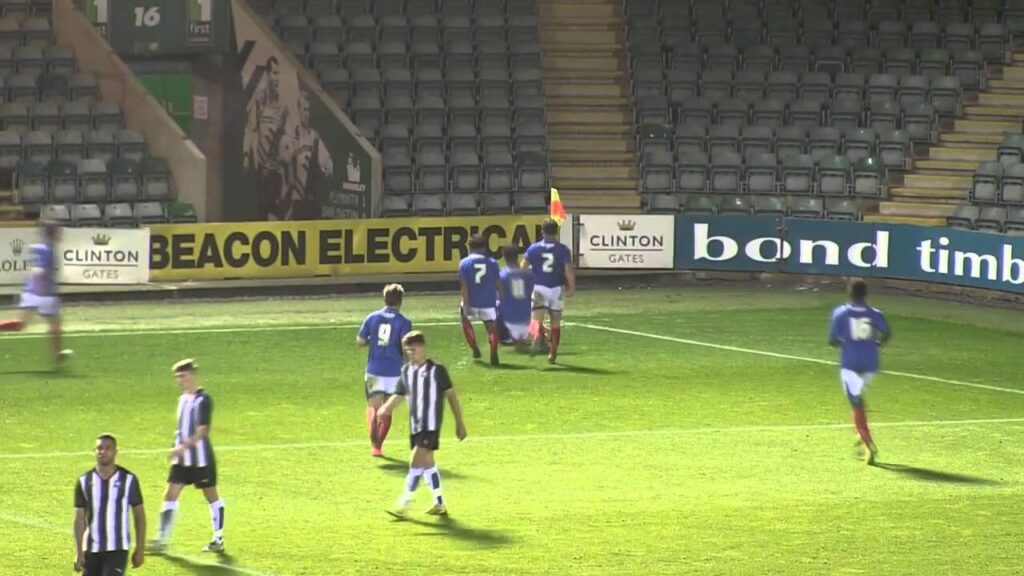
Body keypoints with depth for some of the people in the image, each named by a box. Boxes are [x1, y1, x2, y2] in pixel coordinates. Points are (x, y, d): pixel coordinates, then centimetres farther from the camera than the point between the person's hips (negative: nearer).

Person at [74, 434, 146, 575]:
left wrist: (139, 549, 1)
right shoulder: (84, 481, 1)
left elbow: (139, 515, 4)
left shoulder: (128, 480, -3)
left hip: (118, 549, -3)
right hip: (91, 549, 3)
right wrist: (79, 552, -6)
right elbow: (79, 518, 1)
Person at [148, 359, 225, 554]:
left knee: (211, 496, 6)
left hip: (201, 459, -7)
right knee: (170, 495, -1)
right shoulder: (183, 399, 10)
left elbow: (201, 432, -21)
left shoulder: (203, 400, -15)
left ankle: (218, 539, 16)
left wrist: (183, 447, -29)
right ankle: (162, 539, -1)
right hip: (182, 459, 7)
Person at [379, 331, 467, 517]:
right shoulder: (407, 371, 8)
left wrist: (459, 423, 0)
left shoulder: (436, 370, -8)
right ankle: (439, 504, 22)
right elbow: (399, 395, 12)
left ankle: (404, 504, -13)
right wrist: (386, 408, -11)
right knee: (427, 463, 12)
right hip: (415, 426, 7)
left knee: (416, 462, -14)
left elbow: (451, 395, -2)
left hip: (430, 426, -7)